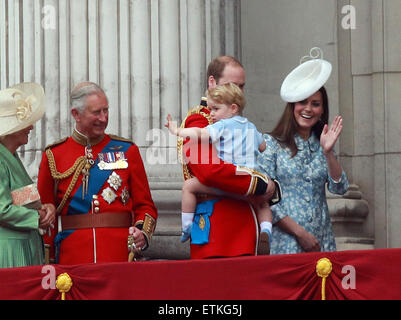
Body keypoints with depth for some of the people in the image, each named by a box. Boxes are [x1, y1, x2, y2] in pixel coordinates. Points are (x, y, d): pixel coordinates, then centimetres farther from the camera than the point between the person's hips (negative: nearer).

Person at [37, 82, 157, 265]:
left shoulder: (127, 151, 8)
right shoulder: (53, 156, 5)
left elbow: (145, 206, 9)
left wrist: (142, 232, -12)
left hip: (120, 256, 0)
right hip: (72, 260, 0)